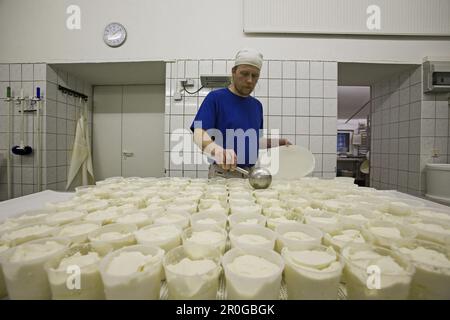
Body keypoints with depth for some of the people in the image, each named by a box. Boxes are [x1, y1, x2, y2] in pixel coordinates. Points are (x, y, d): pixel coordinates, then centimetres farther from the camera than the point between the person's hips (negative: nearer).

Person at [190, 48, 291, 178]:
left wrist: (278, 142, 5)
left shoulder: (257, 105, 10)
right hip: (223, 173, -5)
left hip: (251, 173, 6)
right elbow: (199, 134, -21)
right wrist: (218, 151, -40)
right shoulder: (215, 97, -8)